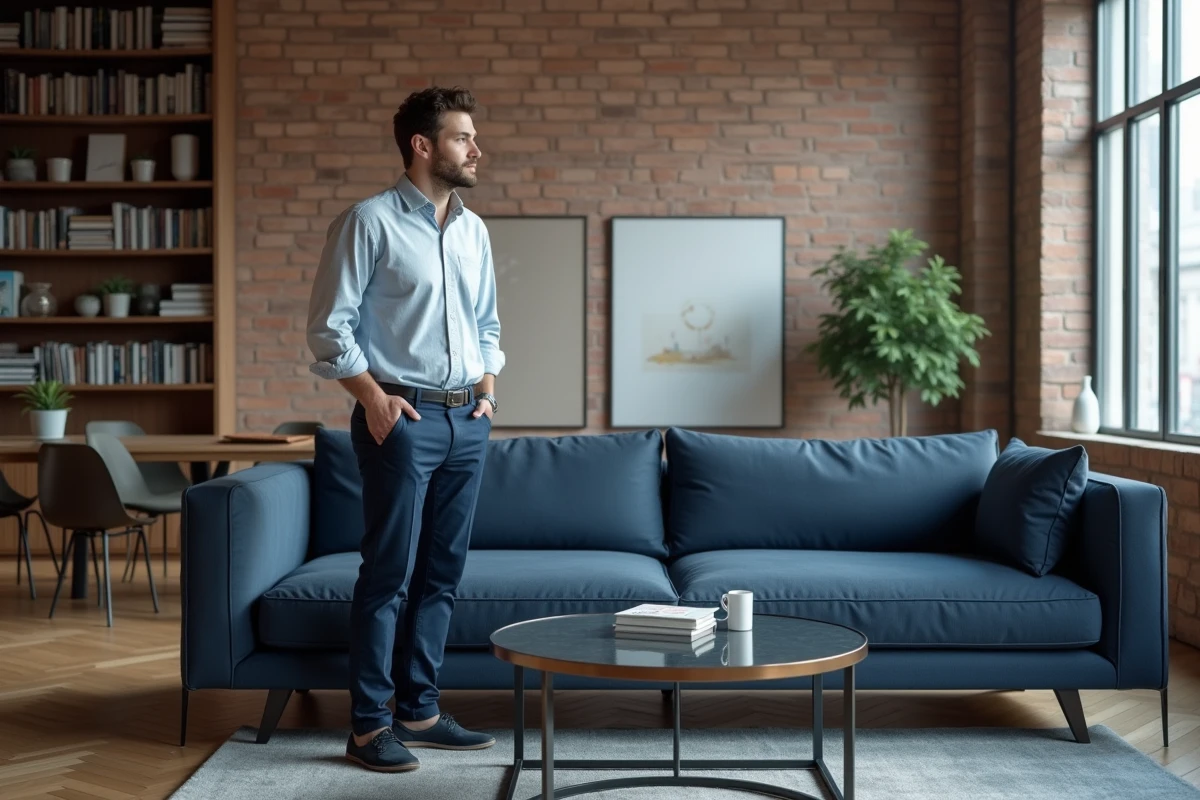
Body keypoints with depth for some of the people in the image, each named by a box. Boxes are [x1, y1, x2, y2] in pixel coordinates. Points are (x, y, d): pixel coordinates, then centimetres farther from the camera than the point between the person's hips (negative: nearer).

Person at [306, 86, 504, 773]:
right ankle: (370, 724, 7)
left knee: (443, 572, 10)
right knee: (390, 573, -3)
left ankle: (420, 710, 20)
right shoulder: (370, 222, -6)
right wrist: (372, 395, -13)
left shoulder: (474, 230, 14)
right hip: (403, 417, -6)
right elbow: (330, 325, -7)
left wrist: (488, 388, 10)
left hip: (467, 420, 7)